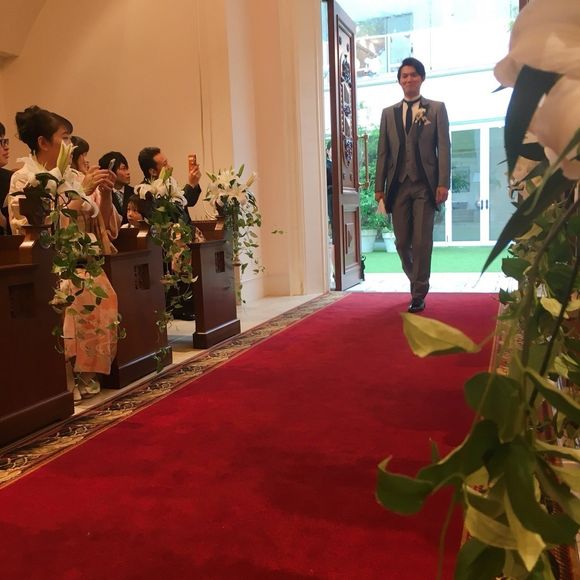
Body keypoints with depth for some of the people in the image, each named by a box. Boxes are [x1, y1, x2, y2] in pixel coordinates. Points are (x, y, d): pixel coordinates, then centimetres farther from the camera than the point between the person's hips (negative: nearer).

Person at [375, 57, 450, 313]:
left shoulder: (437, 108, 8)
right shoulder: (388, 113, 15)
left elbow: (444, 148, 0)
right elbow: (383, 151, 11)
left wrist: (443, 183, -10)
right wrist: (379, 186, 4)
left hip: (425, 185, -3)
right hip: (399, 184, 3)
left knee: (422, 241, -5)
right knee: (402, 242, 5)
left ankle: (419, 295, 7)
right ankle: (417, 283, 28)